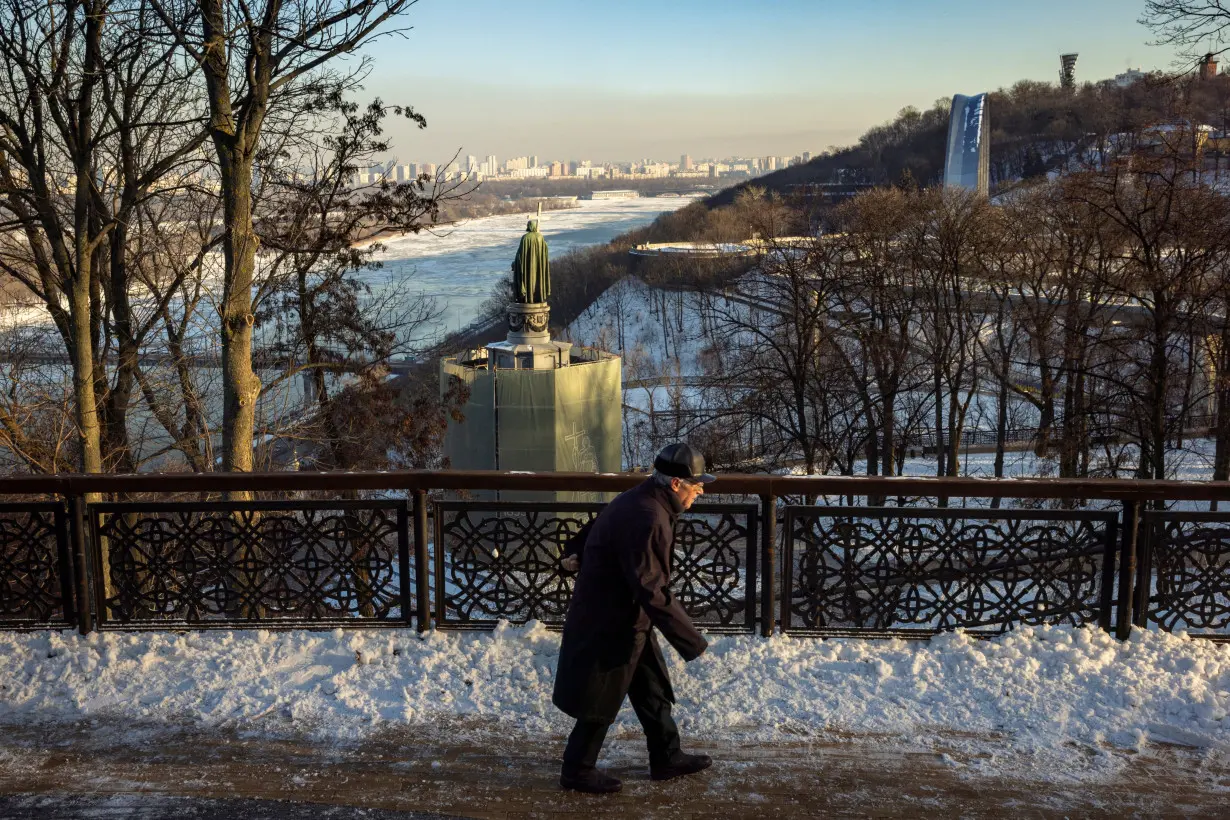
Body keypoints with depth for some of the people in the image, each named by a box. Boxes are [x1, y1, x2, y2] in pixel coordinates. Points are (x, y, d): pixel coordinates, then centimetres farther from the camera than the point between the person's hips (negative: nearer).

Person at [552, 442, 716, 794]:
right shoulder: (648, 521, -31)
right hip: (609, 627, -10)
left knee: (652, 690, 18)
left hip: (627, 620, 10)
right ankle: (578, 771, 23)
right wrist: (692, 642, -27)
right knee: (602, 701, 6)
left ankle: (667, 759, 31)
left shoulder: (638, 500, 3)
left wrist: (576, 552, 42)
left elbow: (597, 525, 22)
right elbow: (653, 592, -33)